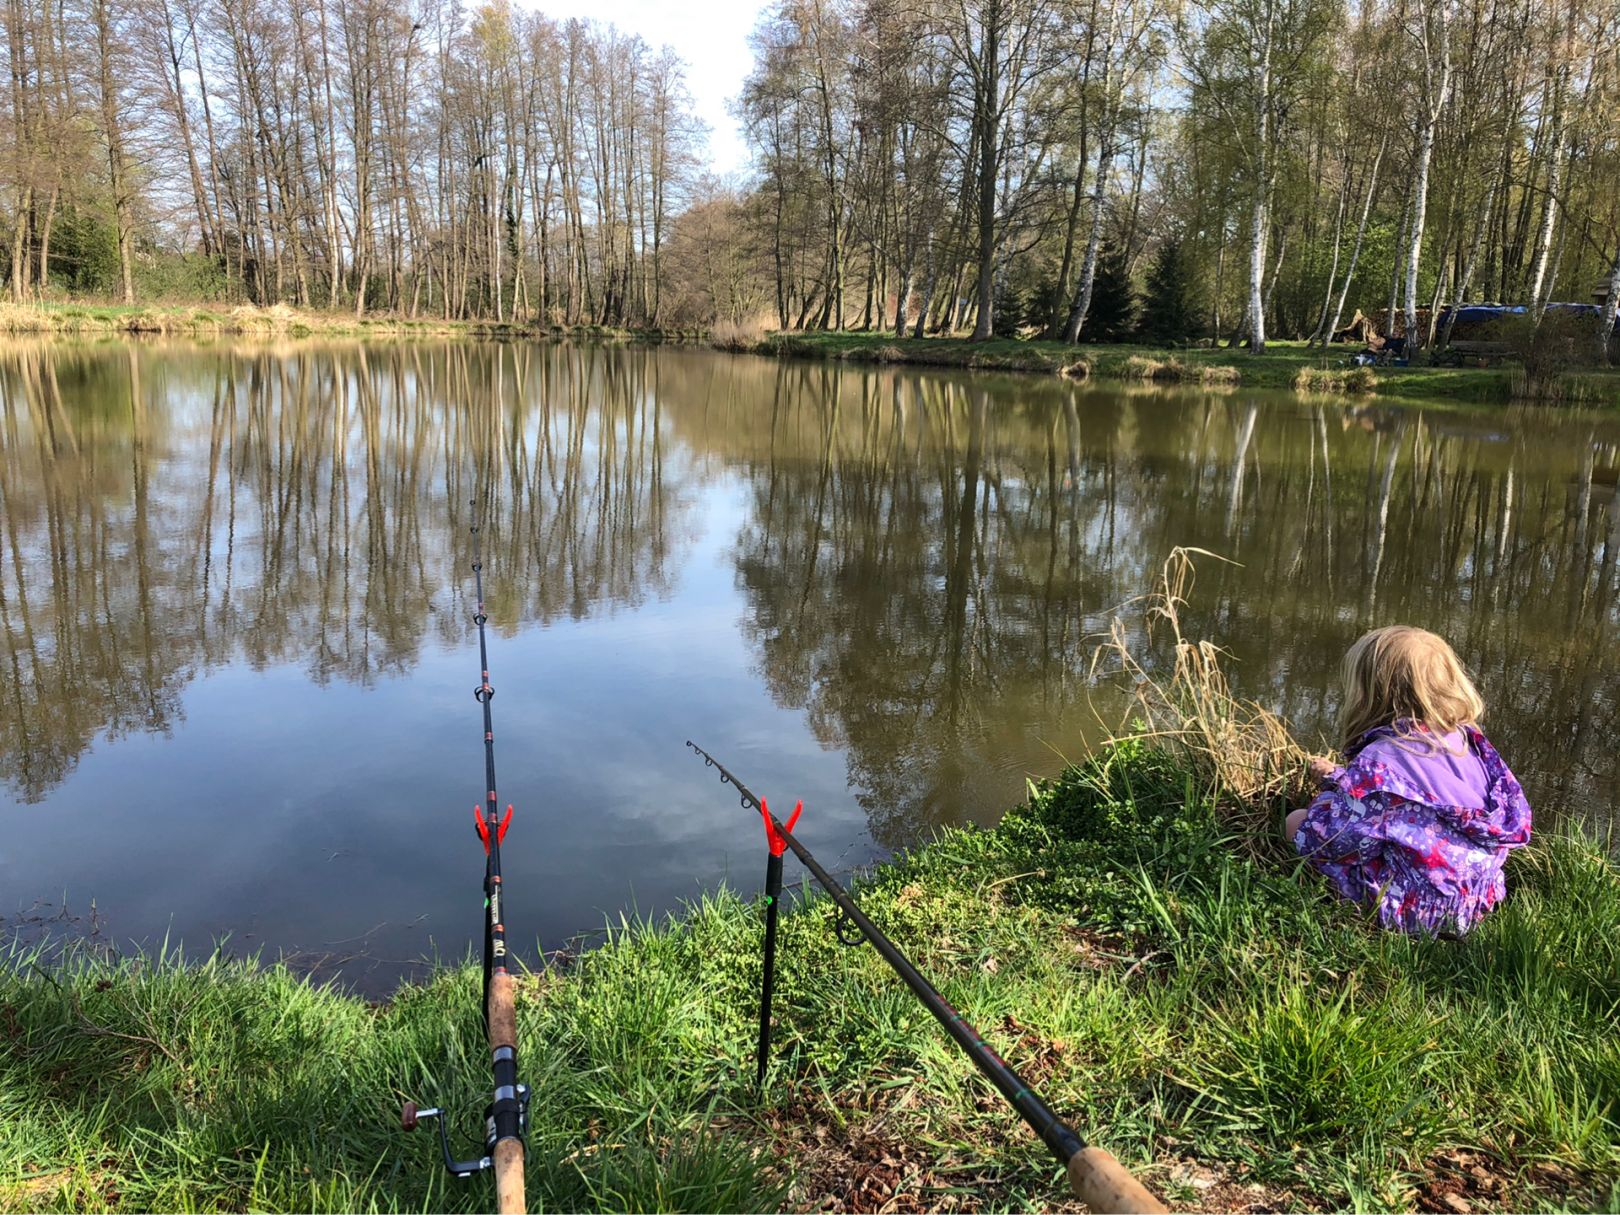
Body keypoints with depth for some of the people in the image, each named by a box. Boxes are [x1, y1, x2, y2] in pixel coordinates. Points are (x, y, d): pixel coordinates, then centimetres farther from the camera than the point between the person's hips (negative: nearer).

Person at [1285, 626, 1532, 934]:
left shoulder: (1378, 761, -22)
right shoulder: (1469, 739, -2)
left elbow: (1337, 838, -19)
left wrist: (1332, 782, 3)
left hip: (1416, 910, -8)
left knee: (1297, 821, 0)